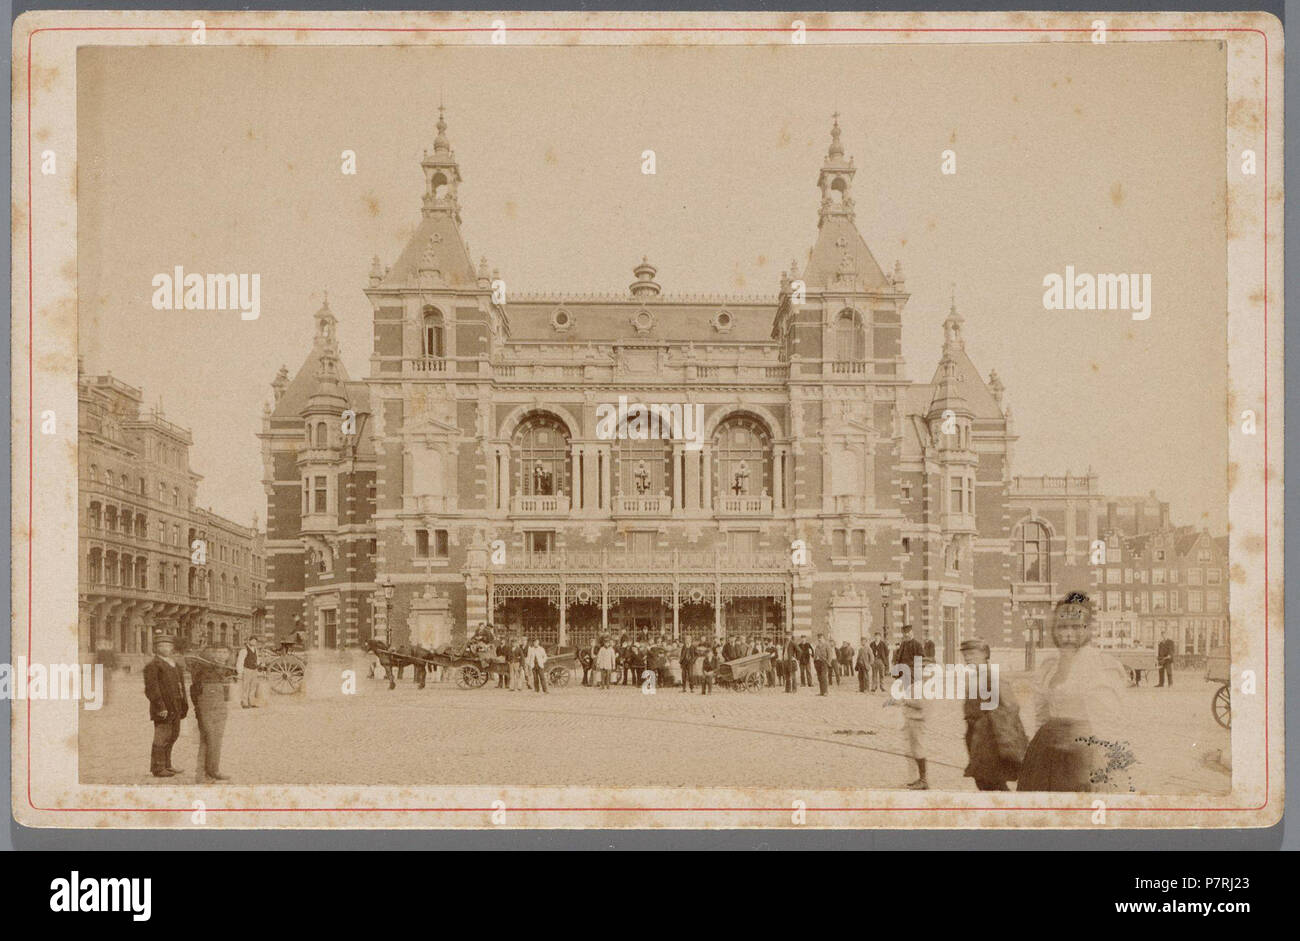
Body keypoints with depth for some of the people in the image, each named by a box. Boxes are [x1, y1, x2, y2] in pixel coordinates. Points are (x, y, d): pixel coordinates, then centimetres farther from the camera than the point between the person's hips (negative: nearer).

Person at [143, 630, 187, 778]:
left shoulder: (173, 664, 16)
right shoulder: (152, 666, -12)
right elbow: (151, 688, -18)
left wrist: (184, 704, 16)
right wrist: (160, 707, -22)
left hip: (175, 709, 9)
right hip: (163, 709, -9)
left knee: (173, 736, 16)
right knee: (162, 737, -5)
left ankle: (166, 765, 27)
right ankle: (158, 768, 3)